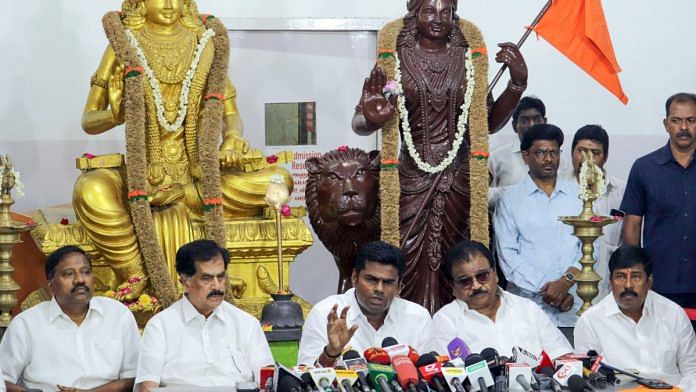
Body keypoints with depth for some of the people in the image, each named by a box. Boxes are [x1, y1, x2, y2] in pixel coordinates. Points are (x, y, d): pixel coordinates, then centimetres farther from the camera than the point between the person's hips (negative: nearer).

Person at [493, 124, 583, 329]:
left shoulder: (578, 194, 12)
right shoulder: (510, 199, 6)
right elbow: (507, 254, -1)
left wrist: (566, 281, -11)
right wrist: (543, 288, -10)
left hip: (572, 303, 1)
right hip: (528, 301, -1)